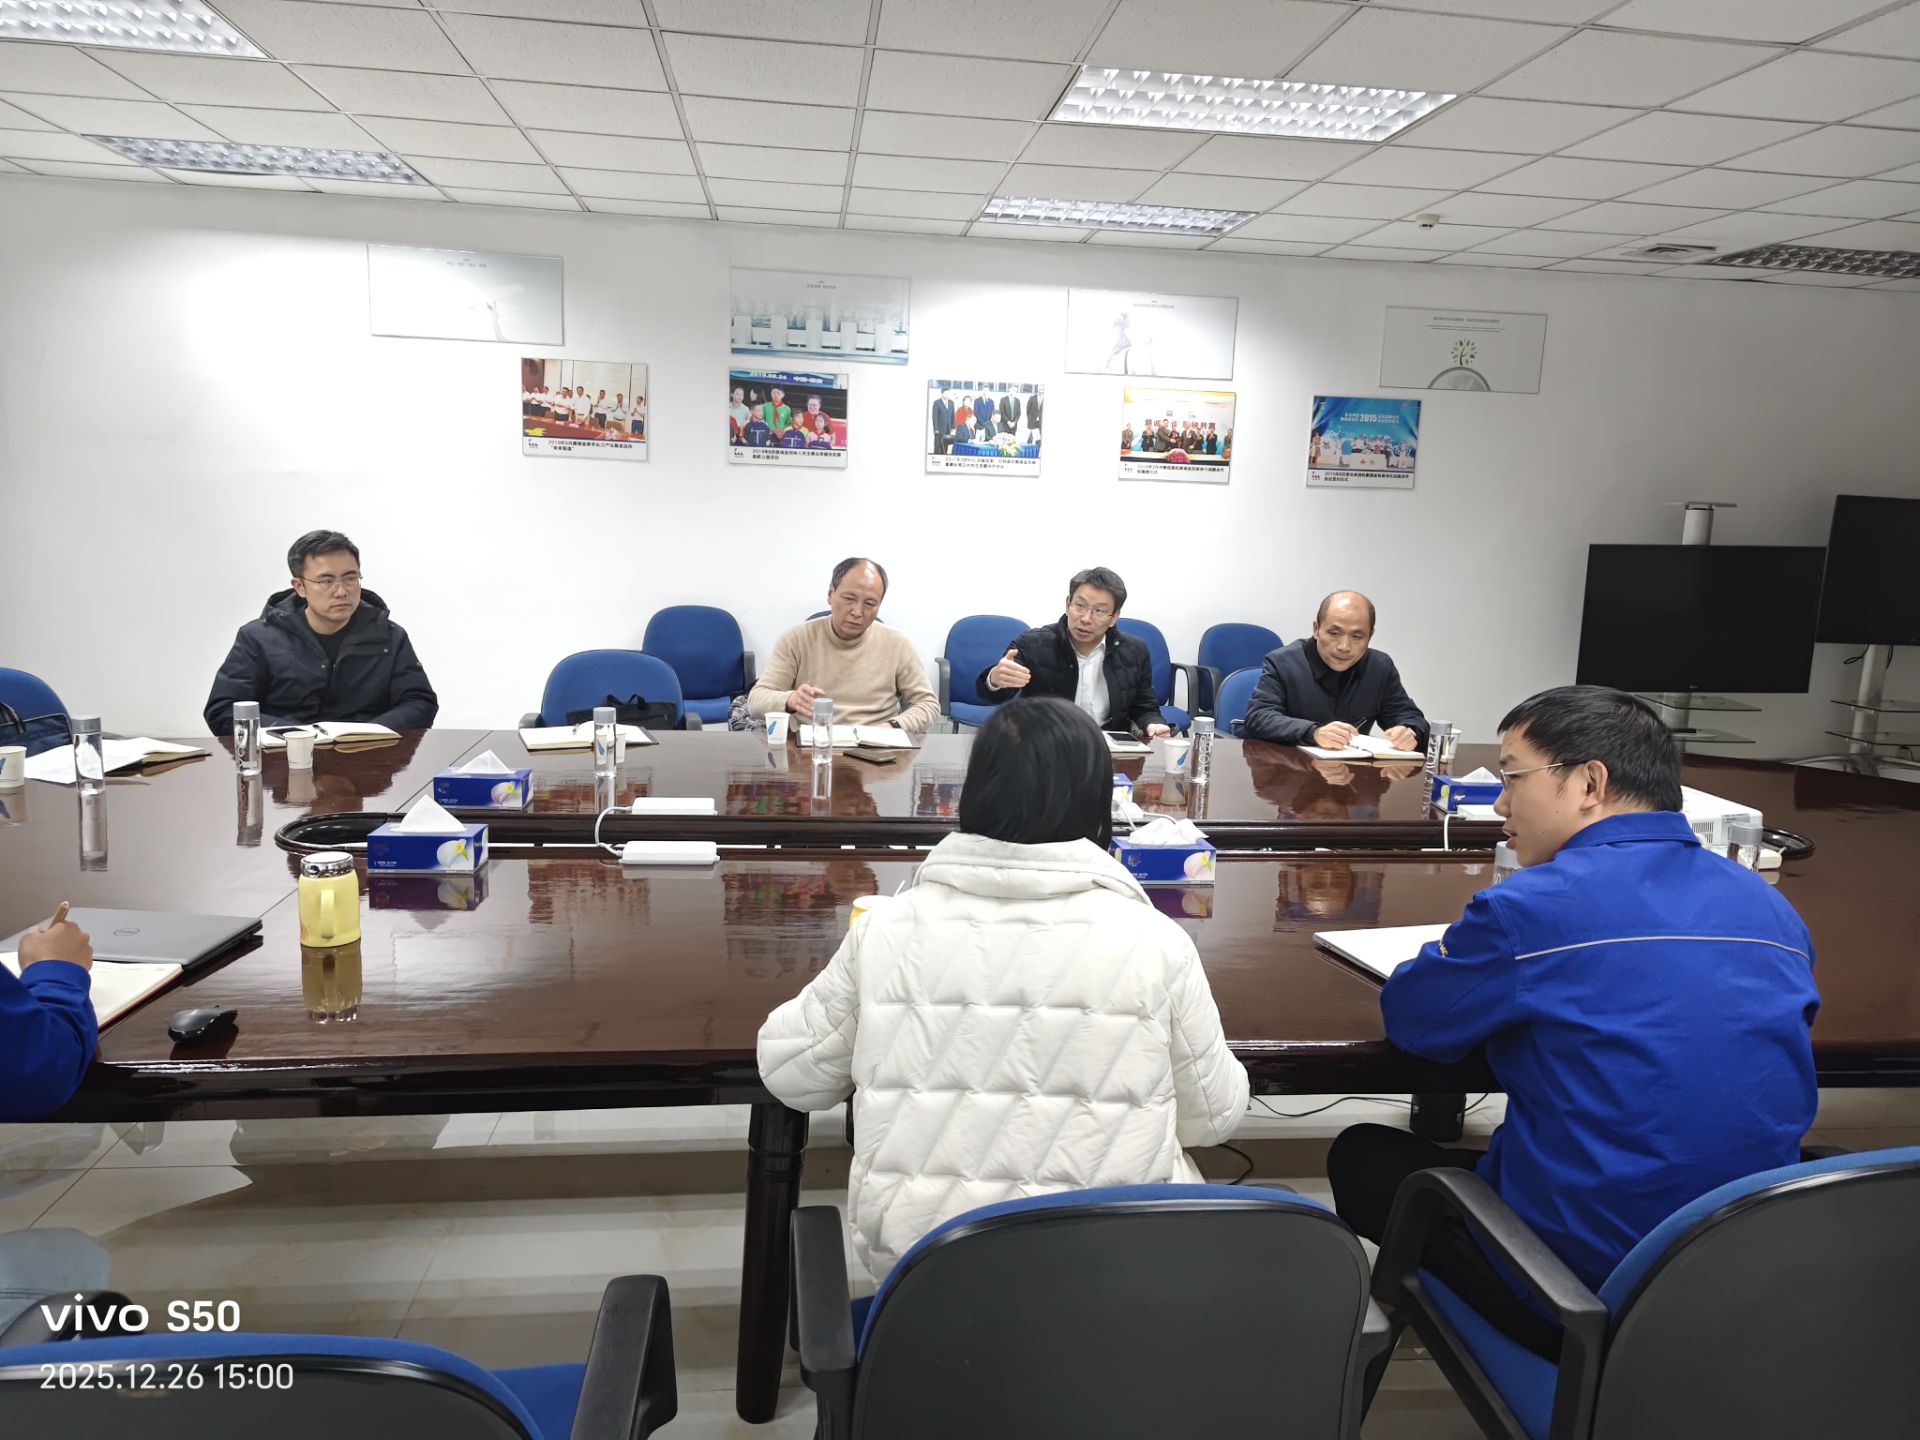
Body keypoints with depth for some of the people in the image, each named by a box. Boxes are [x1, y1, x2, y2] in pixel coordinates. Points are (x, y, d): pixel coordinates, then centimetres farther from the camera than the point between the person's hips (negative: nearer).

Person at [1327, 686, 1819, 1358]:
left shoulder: (1532, 907, -19)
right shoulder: (1771, 907, 1)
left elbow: (1408, 1018, -5)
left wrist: (1469, 953, 15)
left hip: (1587, 1294, -7)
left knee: (1361, 1154, 14)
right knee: (1475, 1152, 29)